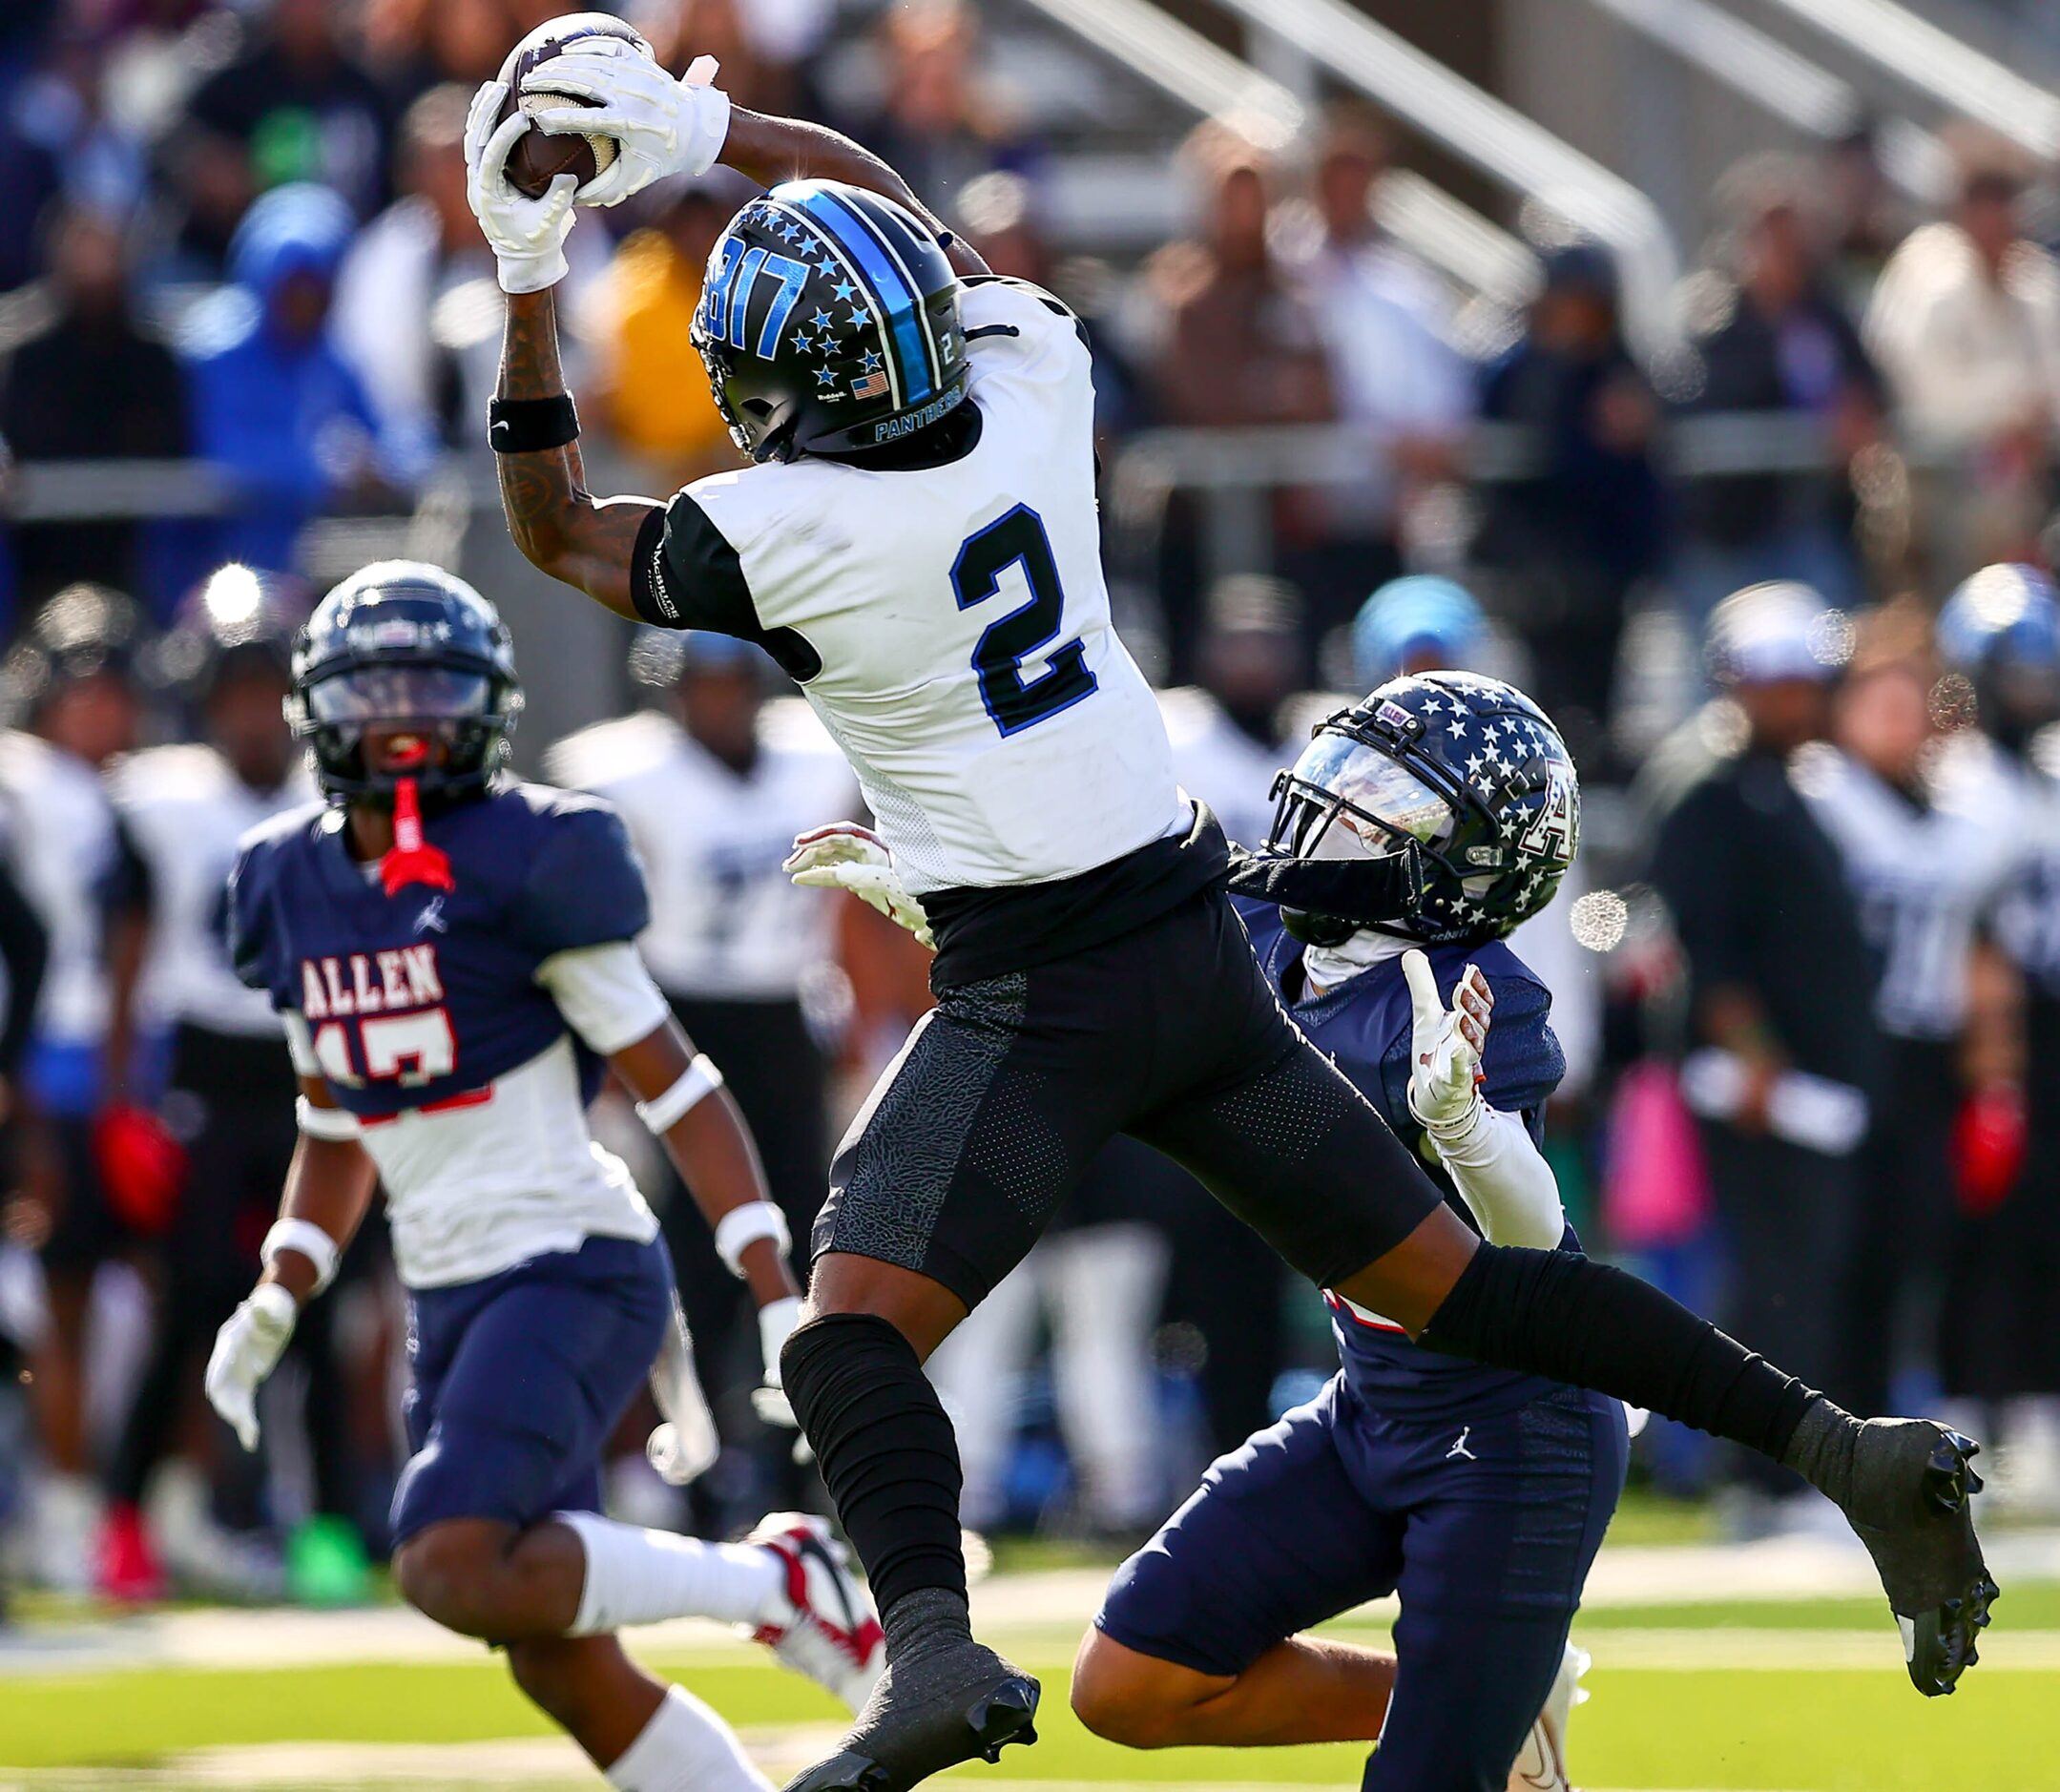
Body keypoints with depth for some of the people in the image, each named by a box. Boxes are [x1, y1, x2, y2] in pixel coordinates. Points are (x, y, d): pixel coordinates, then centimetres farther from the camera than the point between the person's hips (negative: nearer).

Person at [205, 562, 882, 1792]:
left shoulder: (526, 865, -10)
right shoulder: (297, 884, 10)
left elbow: (678, 1092, -10)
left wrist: (779, 1300, -15)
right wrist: (276, 1304, 11)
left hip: (572, 1269, -7)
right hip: (450, 1298, 7)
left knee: (454, 1572, -26)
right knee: (566, 1673, 3)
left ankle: (782, 1584, -10)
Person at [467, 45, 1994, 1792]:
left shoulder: (775, 532, -15)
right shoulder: (1030, 389, -2)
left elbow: (556, 526, 5)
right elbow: (900, 210, 18)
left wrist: (530, 280, 6)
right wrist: (701, 124, 19)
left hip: (1038, 995, -6)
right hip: (1203, 945, 6)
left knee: (854, 1334, -12)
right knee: (1453, 1284, 12)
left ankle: (931, 1638, -38)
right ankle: (1833, 1441, 8)